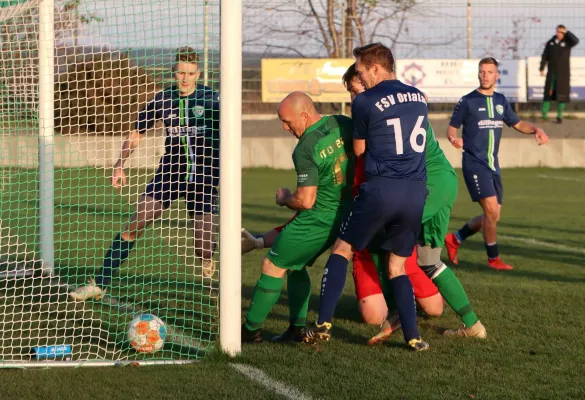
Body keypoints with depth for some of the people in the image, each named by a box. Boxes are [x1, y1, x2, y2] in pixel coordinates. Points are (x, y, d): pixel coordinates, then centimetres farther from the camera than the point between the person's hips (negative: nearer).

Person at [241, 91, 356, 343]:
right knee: (295, 264, 22)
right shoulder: (343, 124, -2)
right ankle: (298, 327, 19)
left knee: (273, 266, 3)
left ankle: (251, 329, 9)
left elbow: (305, 201, -23)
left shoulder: (305, 150, -22)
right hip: (346, 214, 9)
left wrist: (285, 199, -2)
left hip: (319, 219, -8)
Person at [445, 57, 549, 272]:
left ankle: (455, 239, 27)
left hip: (493, 165, 7)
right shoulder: (467, 101, -5)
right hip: (474, 163, -7)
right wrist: (454, 139, -25)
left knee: (492, 216, 8)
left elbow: (517, 124, 21)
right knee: (491, 210, -16)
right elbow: (452, 128, -1)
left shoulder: (500, 101, 12)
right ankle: (493, 258, -2)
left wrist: (536, 129, 2)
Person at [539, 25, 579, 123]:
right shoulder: (550, 43, 4)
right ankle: (544, 115, 2)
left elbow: (576, 41, -25)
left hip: (563, 73, -1)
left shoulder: (567, 42, -2)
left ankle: (559, 116, 11)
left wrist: (566, 32, -22)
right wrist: (542, 69, -2)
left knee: (562, 94, 0)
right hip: (552, 72, 1)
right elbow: (545, 56, 5)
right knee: (548, 93, -1)